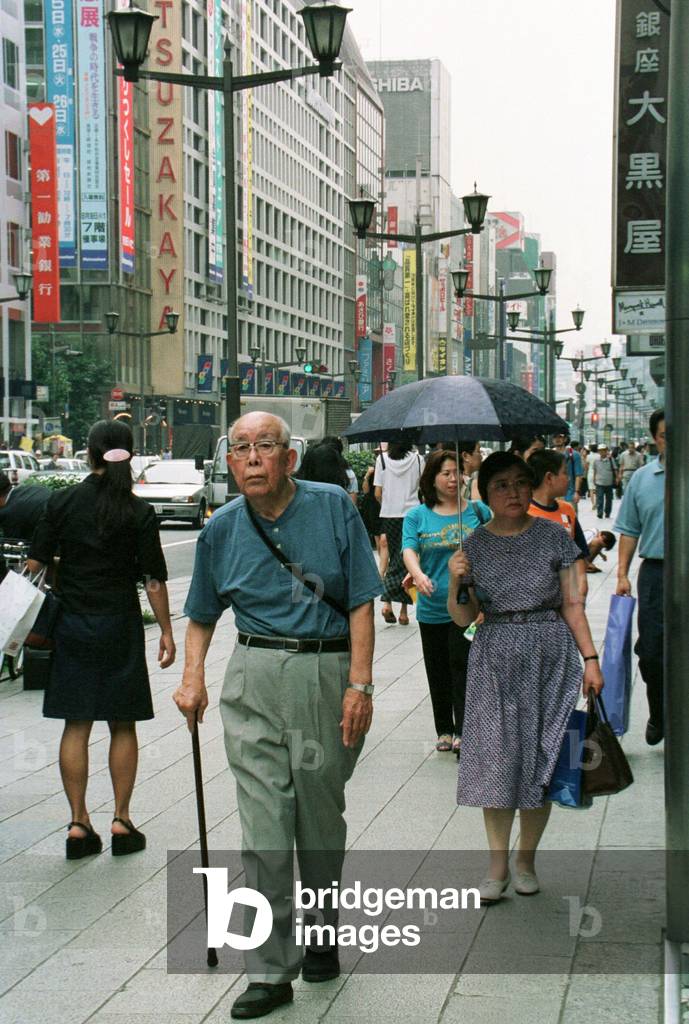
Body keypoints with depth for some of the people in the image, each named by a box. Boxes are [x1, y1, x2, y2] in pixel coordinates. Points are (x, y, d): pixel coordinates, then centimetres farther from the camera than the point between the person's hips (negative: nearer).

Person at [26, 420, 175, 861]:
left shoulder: (62, 502, -2)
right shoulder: (139, 512, -7)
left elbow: (36, 563, 1)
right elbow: (154, 579, -6)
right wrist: (166, 631, 2)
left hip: (71, 625, 2)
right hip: (120, 626, -1)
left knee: (76, 727, 6)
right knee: (123, 726, 9)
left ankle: (79, 824, 6)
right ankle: (122, 821, 10)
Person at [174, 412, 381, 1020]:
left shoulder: (333, 507, -3)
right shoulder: (222, 529, 5)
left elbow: (361, 602, -4)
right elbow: (203, 614, 17)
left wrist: (360, 684, -11)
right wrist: (193, 678, 1)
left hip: (327, 673, -1)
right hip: (255, 679, 1)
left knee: (322, 819, 11)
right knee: (264, 825, -5)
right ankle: (271, 969, 1)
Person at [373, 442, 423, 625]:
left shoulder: (382, 458, -2)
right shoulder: (417, 459, -3)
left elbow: (377, 493, -2)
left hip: (389, 515, 1)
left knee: (394, 557, 12)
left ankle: (387, 603, -2)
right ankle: (403, 610, -1)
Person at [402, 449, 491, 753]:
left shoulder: (477, 510, 4)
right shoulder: (417, 516, 3)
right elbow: (409, 549, -10)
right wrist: (417, 573, -30)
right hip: (432, 607, 2)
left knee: (463, 666, -9)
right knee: (438, 672, 12)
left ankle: (463, 731, -5)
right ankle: (444, 730, 26)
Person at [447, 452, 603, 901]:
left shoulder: (554, 537, 2)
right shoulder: (474, 545, 4)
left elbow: (572, 604, 4)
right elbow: (463, 618, 5)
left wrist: (590, 659, -2)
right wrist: (455, 583, -13)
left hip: (550, 656, -1)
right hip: (494, 660, 1)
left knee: (540, 758, 1)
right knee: (496, 756, -3)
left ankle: (527, 860, 14)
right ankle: (498, 864, 5)